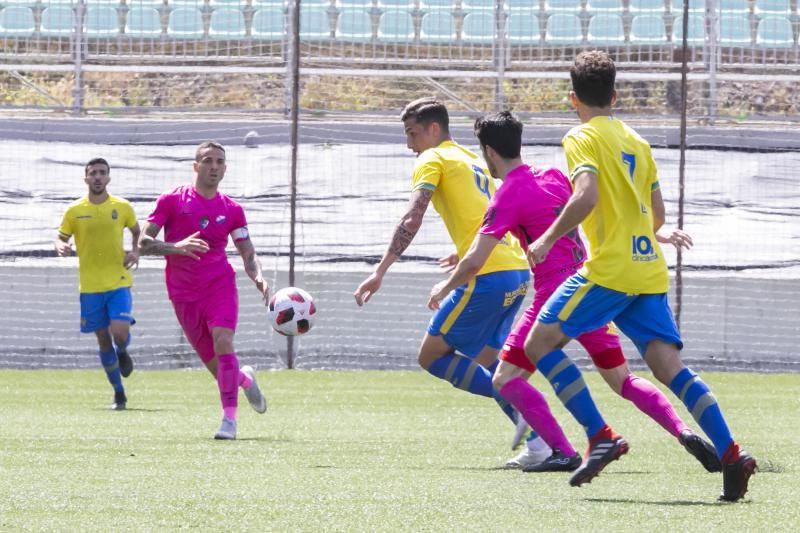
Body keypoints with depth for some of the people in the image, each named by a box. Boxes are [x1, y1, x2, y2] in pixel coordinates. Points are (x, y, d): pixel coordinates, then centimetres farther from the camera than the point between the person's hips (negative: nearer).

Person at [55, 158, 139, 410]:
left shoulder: (122, 207, 0)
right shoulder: (74, 211, 0)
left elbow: (137, 232, 16)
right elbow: (61, 238, 8)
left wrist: (136, 251, -3)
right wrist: (61, 247, -16)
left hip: (118, 282, -1)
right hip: (90, 285, 1)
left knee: (120, 332, -18)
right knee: (103, 339, 5)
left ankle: (122, 352, 20)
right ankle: (119, 393, 19)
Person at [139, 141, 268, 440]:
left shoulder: (231, 210, 5)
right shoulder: (172, 201, -1)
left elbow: (248, 254, 11)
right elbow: (144, 243, -4)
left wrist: (258, 279, -11)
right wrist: (176, 247, -23)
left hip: (220, 285, 0)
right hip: (183, 294, 0)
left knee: (223, 342, -24)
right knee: (215, 365, 3)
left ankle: (229, 420, -23)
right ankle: (245, 379, 39)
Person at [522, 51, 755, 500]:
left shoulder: (583, 138, -3)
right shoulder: (637, 142, 18)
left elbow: (586, 197, -20)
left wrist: (548, 239, -9)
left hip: (610, 269, -7)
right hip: (649, 269, 7)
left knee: (541, 341, 1)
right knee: (669, 365, 1)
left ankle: (602, 437, -10)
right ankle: (732, 456, -14)